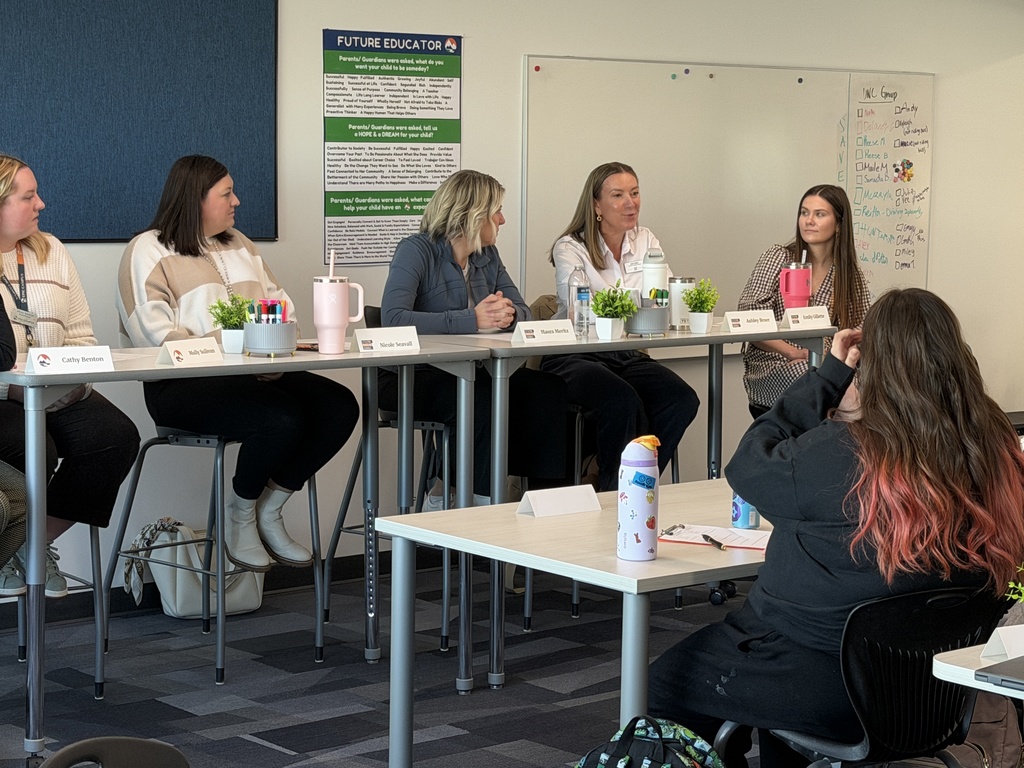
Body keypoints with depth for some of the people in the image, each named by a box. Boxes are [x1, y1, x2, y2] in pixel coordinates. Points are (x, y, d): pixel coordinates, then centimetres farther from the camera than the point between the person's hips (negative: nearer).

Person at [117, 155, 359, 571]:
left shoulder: (238, 244, 23)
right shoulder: (148, 252, 0)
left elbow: (280, 303, 18)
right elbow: (156, 337, -12)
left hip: (258, 374, 7)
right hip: (184, 385, -7)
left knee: (340, 407, -15)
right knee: (283, 418, -32)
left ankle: (269, 510, -1)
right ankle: (239, 516, -4)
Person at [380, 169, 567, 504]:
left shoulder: (488, 256, 13)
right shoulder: (416, 250, -10)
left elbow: (522, 310, 9)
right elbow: (393, 318, -25)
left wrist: (507, 313, -18)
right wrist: (472, 319, -28)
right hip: (411, 377, -7)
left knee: (548, 390, -19)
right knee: (482, 401, -36)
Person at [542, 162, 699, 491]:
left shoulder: (645, 241, 12)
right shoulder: (570, 248, -4)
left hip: (628, 357, 5)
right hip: (574, 357, -5)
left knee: (682, 401, -22)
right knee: (624, 402, -34)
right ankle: (614, 492, -14)